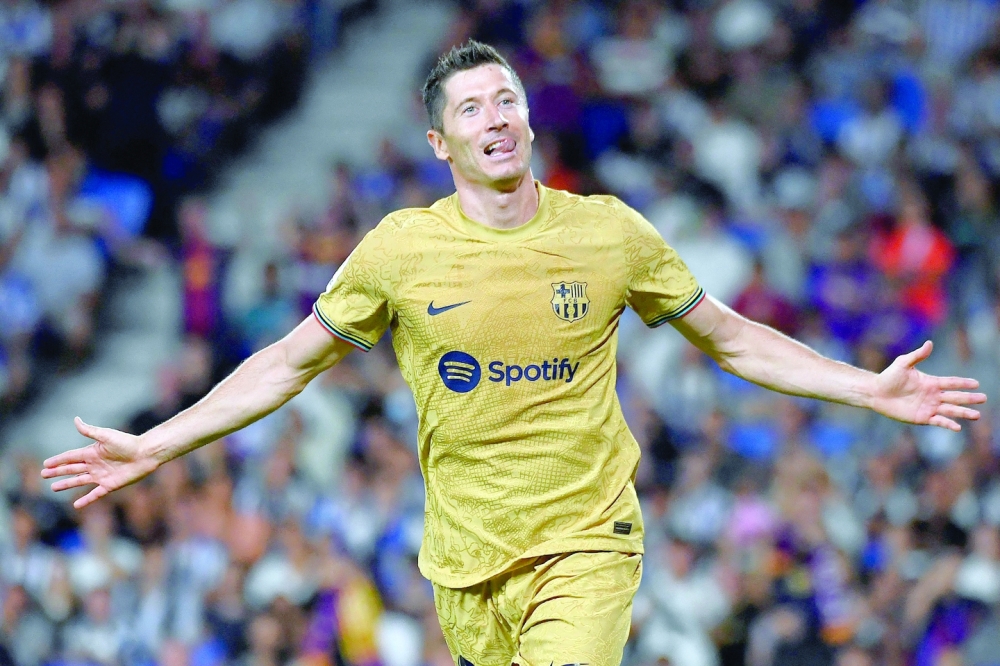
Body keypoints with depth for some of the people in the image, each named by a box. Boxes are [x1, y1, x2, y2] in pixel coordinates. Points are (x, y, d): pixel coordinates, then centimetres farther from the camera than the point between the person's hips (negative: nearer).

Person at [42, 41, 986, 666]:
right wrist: (150, 449, 3)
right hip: (467, 557, 2)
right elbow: (290, 363, 7)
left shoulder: (610, 234, -1)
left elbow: (732, 340, 11)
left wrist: (874, 391, 5)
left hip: (586, 544, -1)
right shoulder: (402, 248, -2)